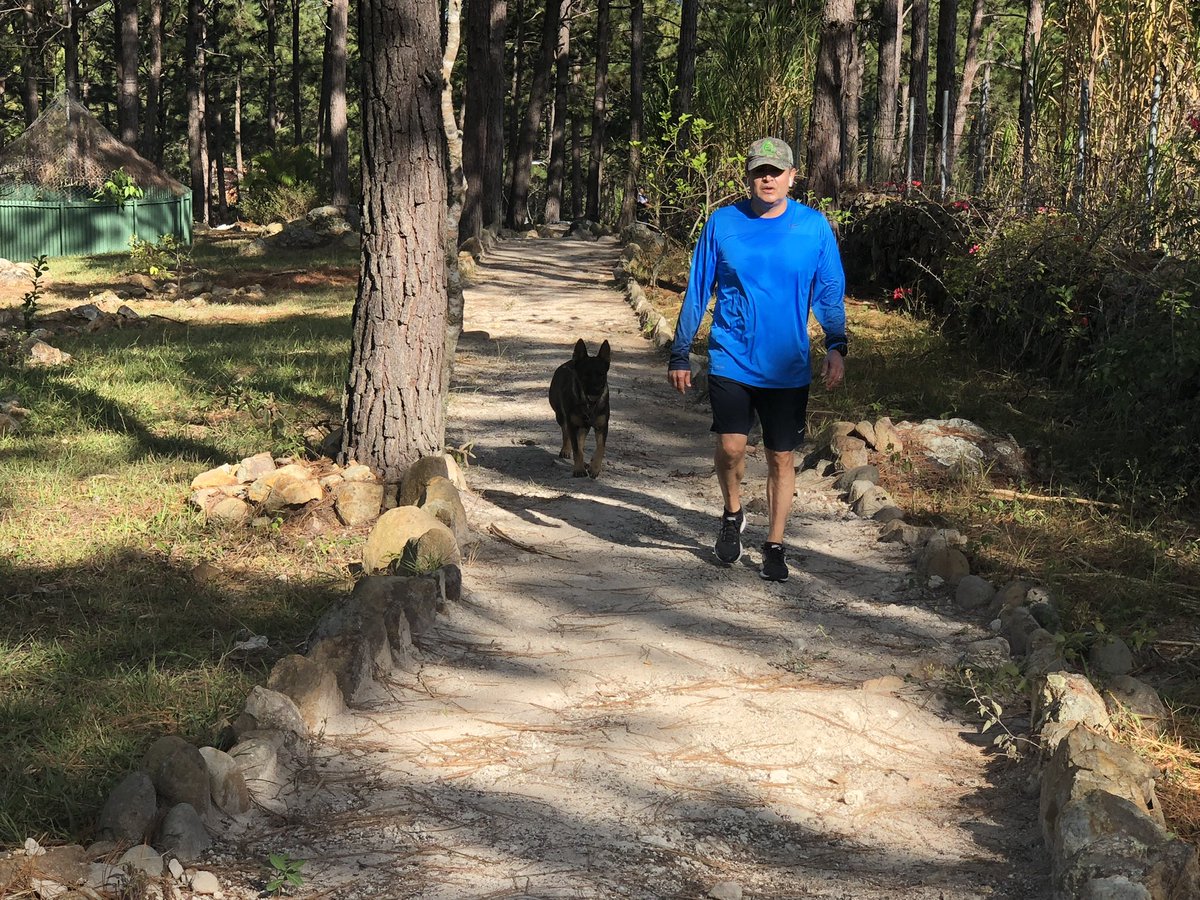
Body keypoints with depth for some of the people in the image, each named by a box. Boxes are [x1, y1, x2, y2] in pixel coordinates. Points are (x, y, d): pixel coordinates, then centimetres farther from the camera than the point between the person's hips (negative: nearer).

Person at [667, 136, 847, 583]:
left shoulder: (814, 227, 0)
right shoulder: (722, 223, 0)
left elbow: (830, 292, 6)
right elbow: (697, 291, 6)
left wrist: (836, 346, -9)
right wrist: (679, 354, 4)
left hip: (788, 366, 1)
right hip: (731, 358, 0)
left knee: (782, 457, 5)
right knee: (731, 446, -11)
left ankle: (774, 546, 20)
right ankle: (732, 515, 19)